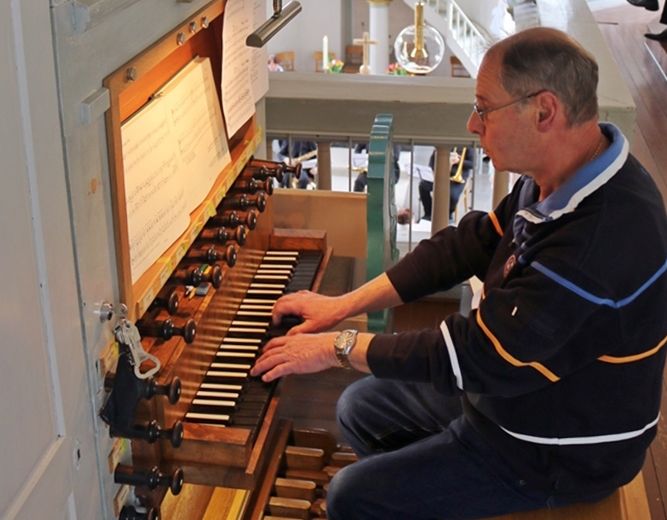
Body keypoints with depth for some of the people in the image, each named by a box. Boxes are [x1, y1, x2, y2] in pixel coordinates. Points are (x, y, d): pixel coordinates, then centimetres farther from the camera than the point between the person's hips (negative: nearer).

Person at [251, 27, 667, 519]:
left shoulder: (606, 235, -36)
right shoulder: (564, 178, -5)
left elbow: (481, 356, -32)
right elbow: (469, 244, 6)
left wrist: (339, 347, -19)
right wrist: (344, 305, 3)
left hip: (558, 452, -9)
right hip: (514, 382, 9)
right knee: (359, 407, 16)